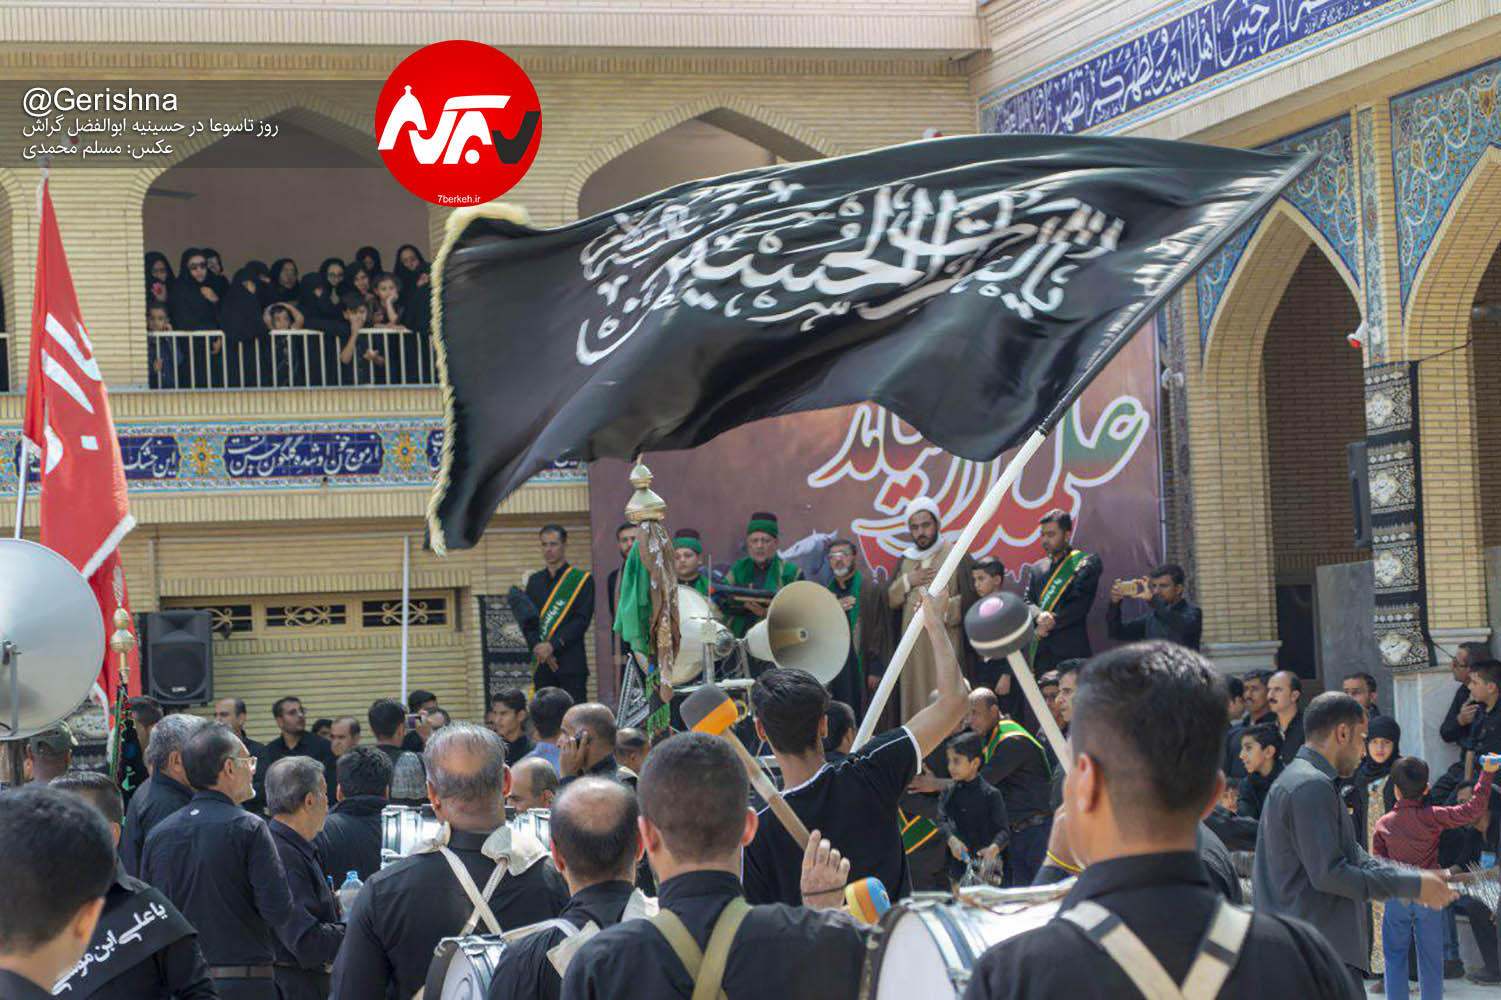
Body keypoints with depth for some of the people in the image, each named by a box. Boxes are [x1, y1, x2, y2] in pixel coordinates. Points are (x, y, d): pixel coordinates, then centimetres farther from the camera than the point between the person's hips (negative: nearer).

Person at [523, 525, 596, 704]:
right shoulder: (534, 581, 16)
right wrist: (538, 647, -7)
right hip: (542, 665, 4)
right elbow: (527, 622, 11)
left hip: (571, 664, -4)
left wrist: (552, 645, -14)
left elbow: (582, 620, -6)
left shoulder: (582, 580, 3)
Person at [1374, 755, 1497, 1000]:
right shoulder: (1432, 817, -10)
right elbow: (1473, 810, -14)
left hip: (1396, 899, 0)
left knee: (1395, 960, 8)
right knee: (1430, 960, 9)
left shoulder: (1383, 824, -4)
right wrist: (1487, 774, -14)